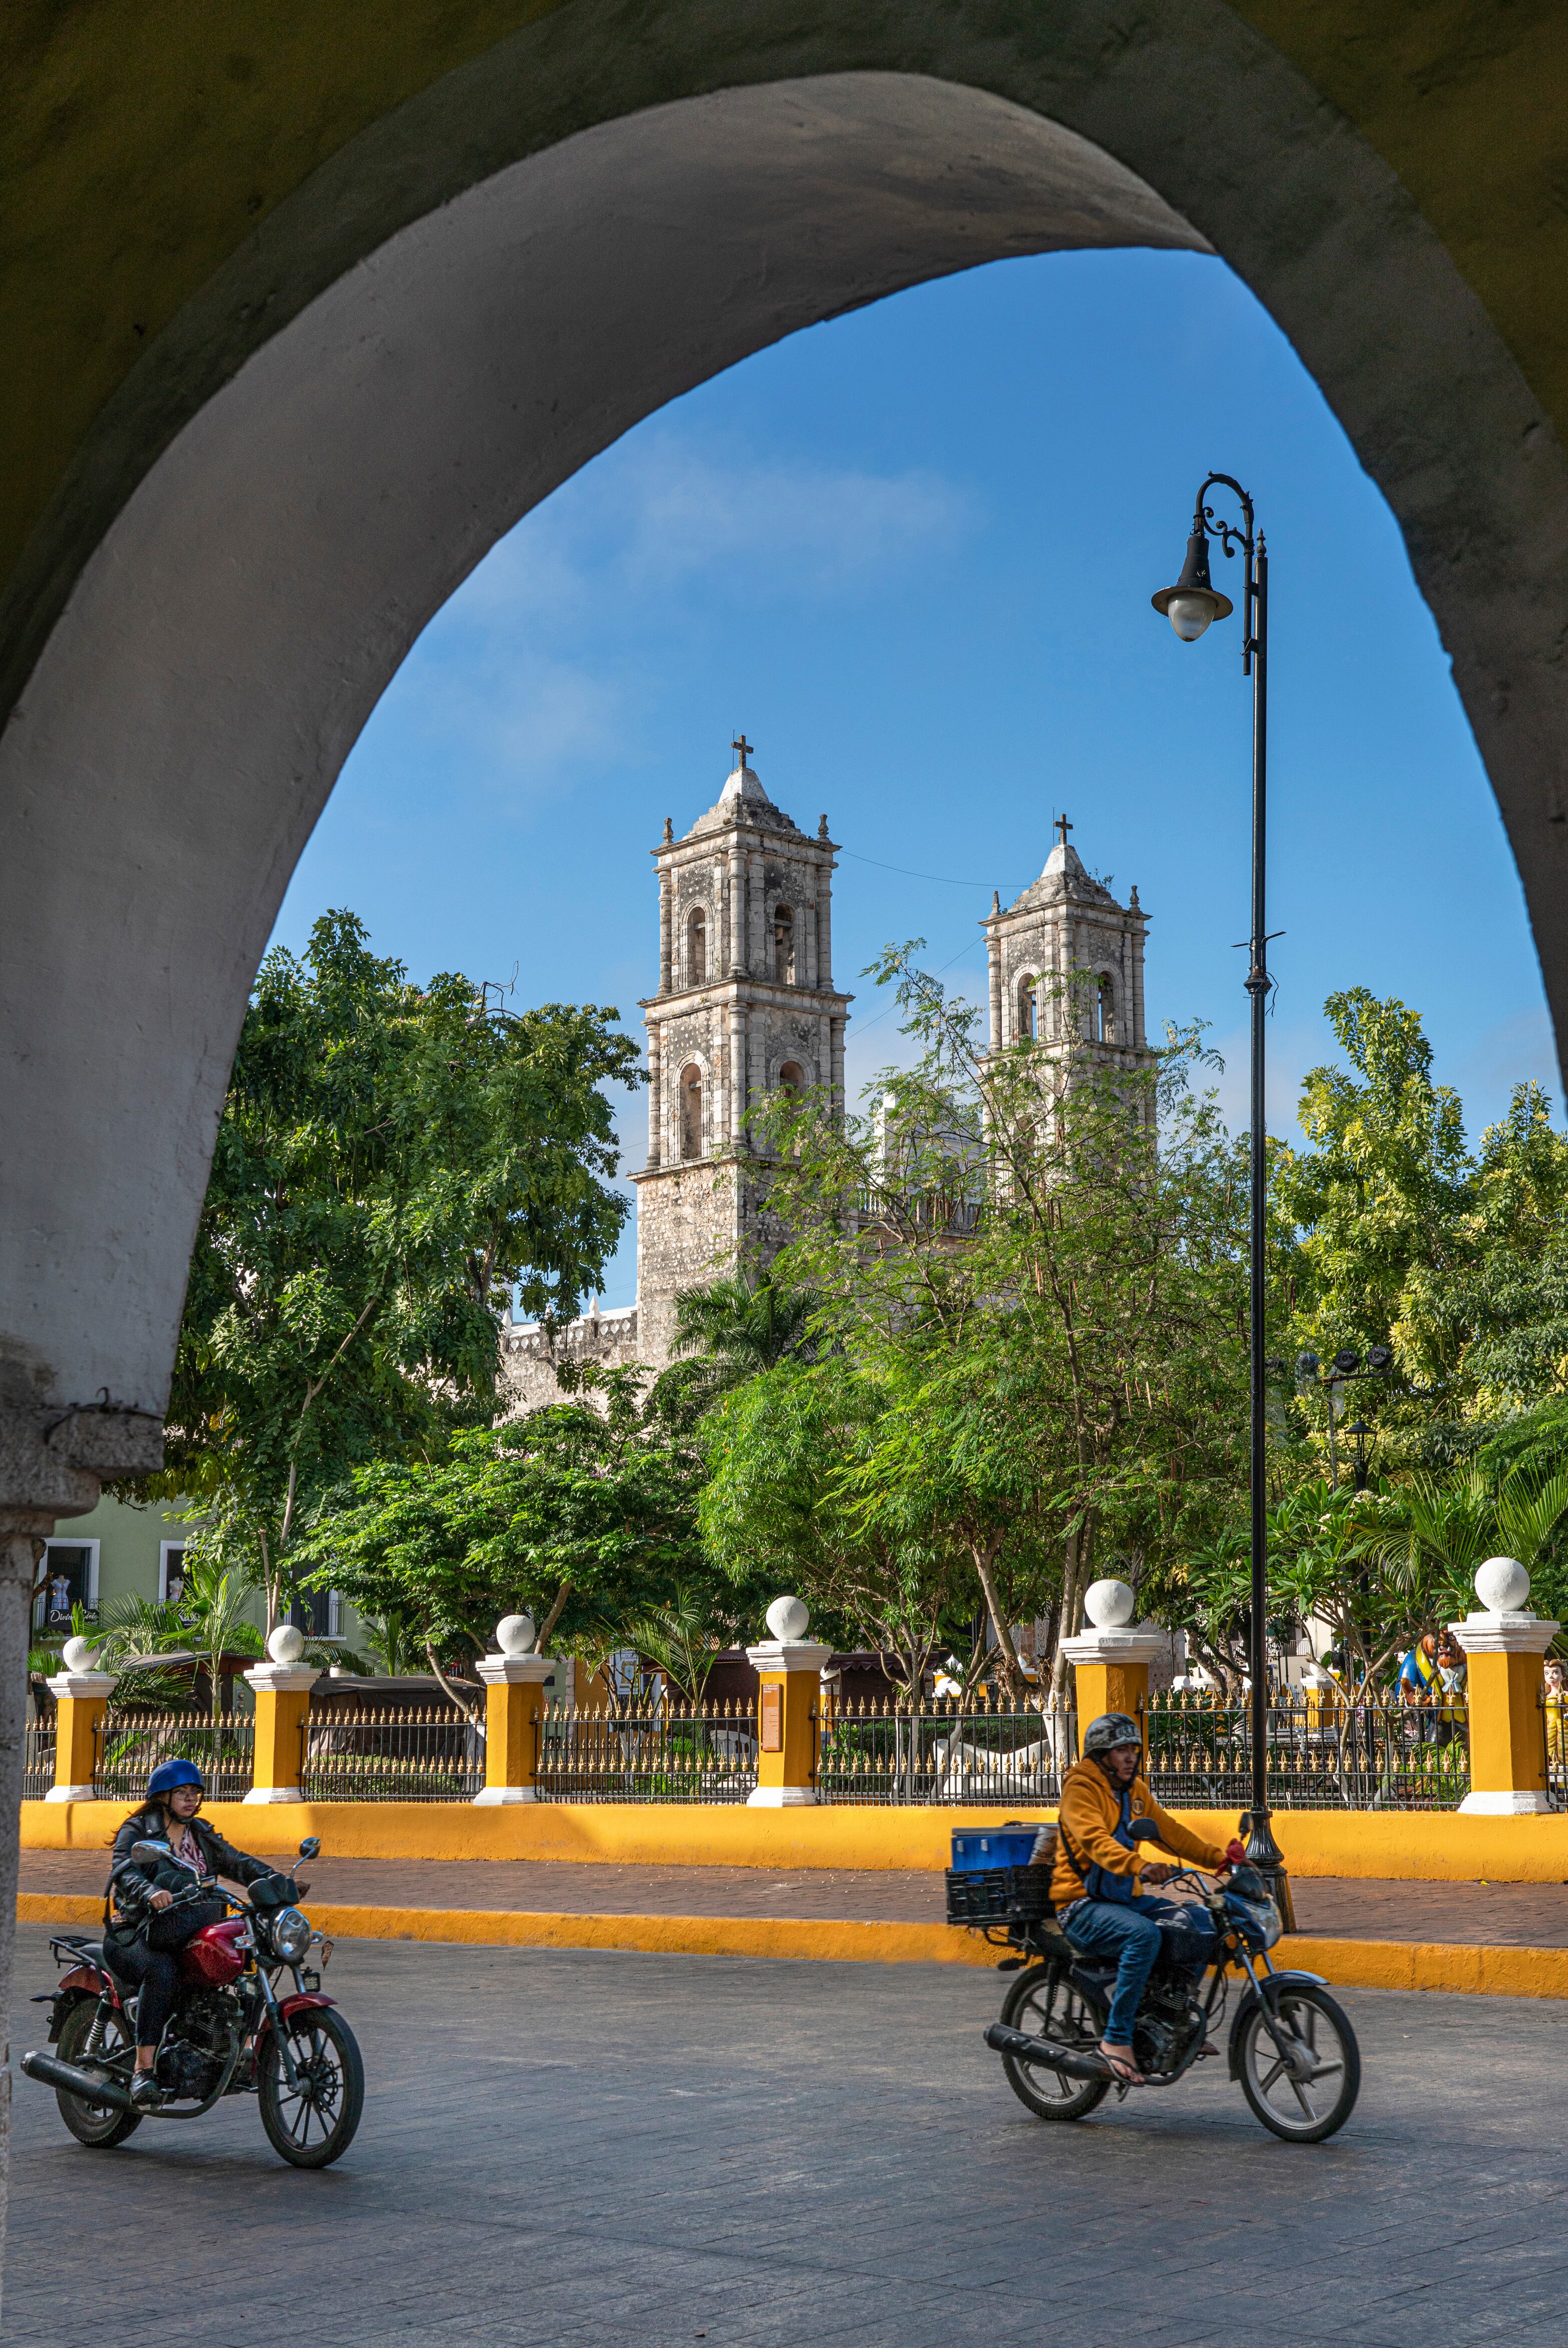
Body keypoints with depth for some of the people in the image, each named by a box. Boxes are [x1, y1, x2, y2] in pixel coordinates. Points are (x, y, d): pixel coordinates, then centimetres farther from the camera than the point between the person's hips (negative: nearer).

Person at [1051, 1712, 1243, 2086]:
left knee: (1200, 1922, -4)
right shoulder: (1081, 1787, -11)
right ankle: (1117, 2038, -27)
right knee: (1144, 1935, -33)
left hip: (1127, 1898, 8)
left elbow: (1169, 1832, 15)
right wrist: (1140, 1867, -45)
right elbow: (1095, 1840, -28)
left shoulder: (1135, 1790, 15)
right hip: (1083, 1904, -8)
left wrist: (1218, 1856, 0)